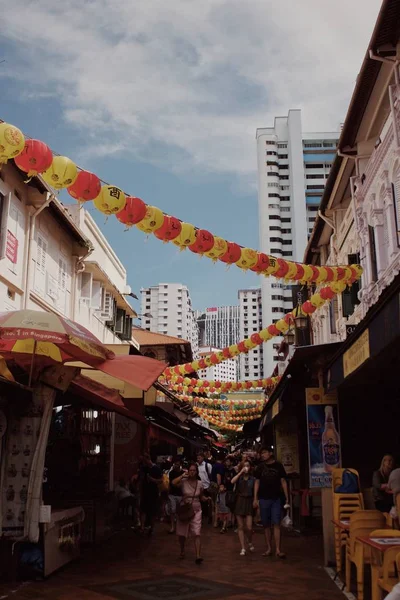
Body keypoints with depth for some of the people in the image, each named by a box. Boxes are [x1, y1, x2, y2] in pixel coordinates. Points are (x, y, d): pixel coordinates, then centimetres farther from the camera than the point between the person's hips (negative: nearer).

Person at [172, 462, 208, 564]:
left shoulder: (199, 483, 0)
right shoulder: (184, 481, -9)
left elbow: (201, 498, 12)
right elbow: (173, 483, -30)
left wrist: (207, 499, -8)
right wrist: (182, 475, -25)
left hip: (196, 510, 1)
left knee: (197, 533, -12)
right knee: (181, 533, 11)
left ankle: (198, 556, -13)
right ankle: (182, 551, 37)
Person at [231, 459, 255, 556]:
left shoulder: (252, 479, 6)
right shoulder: (239, 477, 5)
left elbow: (255, 493, 8)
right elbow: (232, 481, -18)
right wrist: (241, 472, -16)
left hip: (249, 502, 0)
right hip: (239, 502, 1)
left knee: (249, 527, -7)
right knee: (240, 527, 2)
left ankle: (250, 542, 22)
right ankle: (243, 548, 10)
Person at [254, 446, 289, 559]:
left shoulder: (278, 466, 2)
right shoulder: (260, 467, 6)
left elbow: (283, 482, 4)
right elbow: (257, 482, 8)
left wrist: (287, 498, -1)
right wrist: (255, 498, 1)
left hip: (276, 499, -2)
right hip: (263, 499, 2)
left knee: (276, 524, -6)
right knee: (266, 525, 6)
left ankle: (278, 549, -5)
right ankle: (269, 548, 14)